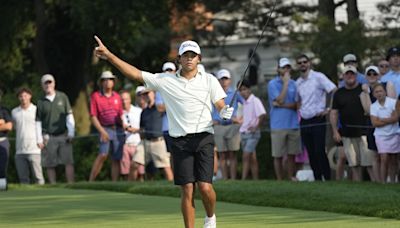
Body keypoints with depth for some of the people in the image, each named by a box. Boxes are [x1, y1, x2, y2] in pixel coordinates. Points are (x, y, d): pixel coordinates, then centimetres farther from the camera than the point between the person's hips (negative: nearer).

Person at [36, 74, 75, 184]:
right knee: (50, 165, 0)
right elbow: (38, 122, 8)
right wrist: (39, 139, 1)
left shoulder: (62, 97, 8)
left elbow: (69, 115, 8)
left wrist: (71, 133, 1)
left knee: (69, 162, -9)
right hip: (48, 137, 0)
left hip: (63, 135, 0)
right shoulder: (41, 102, 7)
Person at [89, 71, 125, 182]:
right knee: (103, 155, -21)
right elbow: (93, 116, -3)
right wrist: (102, 131, -13)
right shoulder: (95, 96, 1)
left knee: (116, 159, 3)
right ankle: (90, 181, -19)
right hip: (105, 129, -4)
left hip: (118, 130, 4)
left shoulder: (117, 96, 13)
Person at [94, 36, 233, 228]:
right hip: (180, 141, 1)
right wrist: (109, 55, -2)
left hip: (203, 138, -1)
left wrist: (227, 112, -21)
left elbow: (221, 105, 4)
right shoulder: (165, 81, 7)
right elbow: (135, 73, 5)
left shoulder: (209, 81, 8)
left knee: (205, 186, -10)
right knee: (187, 190, -3)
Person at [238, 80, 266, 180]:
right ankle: (255, 180, 11)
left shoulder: (255, 101, -11)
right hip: (244, 133, 8)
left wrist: (256, 127, -19)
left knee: (246, 157, -14)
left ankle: (243, 179, -19)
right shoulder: (244, 102, 13)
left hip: (252, 134, -8)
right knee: (252, 158, 9)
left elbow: (263, 115, -22)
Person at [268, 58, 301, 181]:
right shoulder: (272, 84, -1)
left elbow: (297, 105, 3)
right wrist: (285, 83, -12)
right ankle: (280, 181, 6)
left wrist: (282, 105, -10)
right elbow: (280, 100, -14)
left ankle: (292, 178, 12)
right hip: (278, 125, -3)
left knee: (292, 155, 6)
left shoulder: (293, 84, 10)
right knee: (278, 156, 0)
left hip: (293, 124, 3)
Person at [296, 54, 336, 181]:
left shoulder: (318, 77, -6)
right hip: (304, 122, 6)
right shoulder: (298, 83, 13)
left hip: (318, 120, -6)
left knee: (320, 152, -12)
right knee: (311, 154, 6)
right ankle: (317, 179, 11)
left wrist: (329, 108, -12)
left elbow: (335, 91, -9)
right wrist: (299, 111, 13)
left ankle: (328, 178, -7)